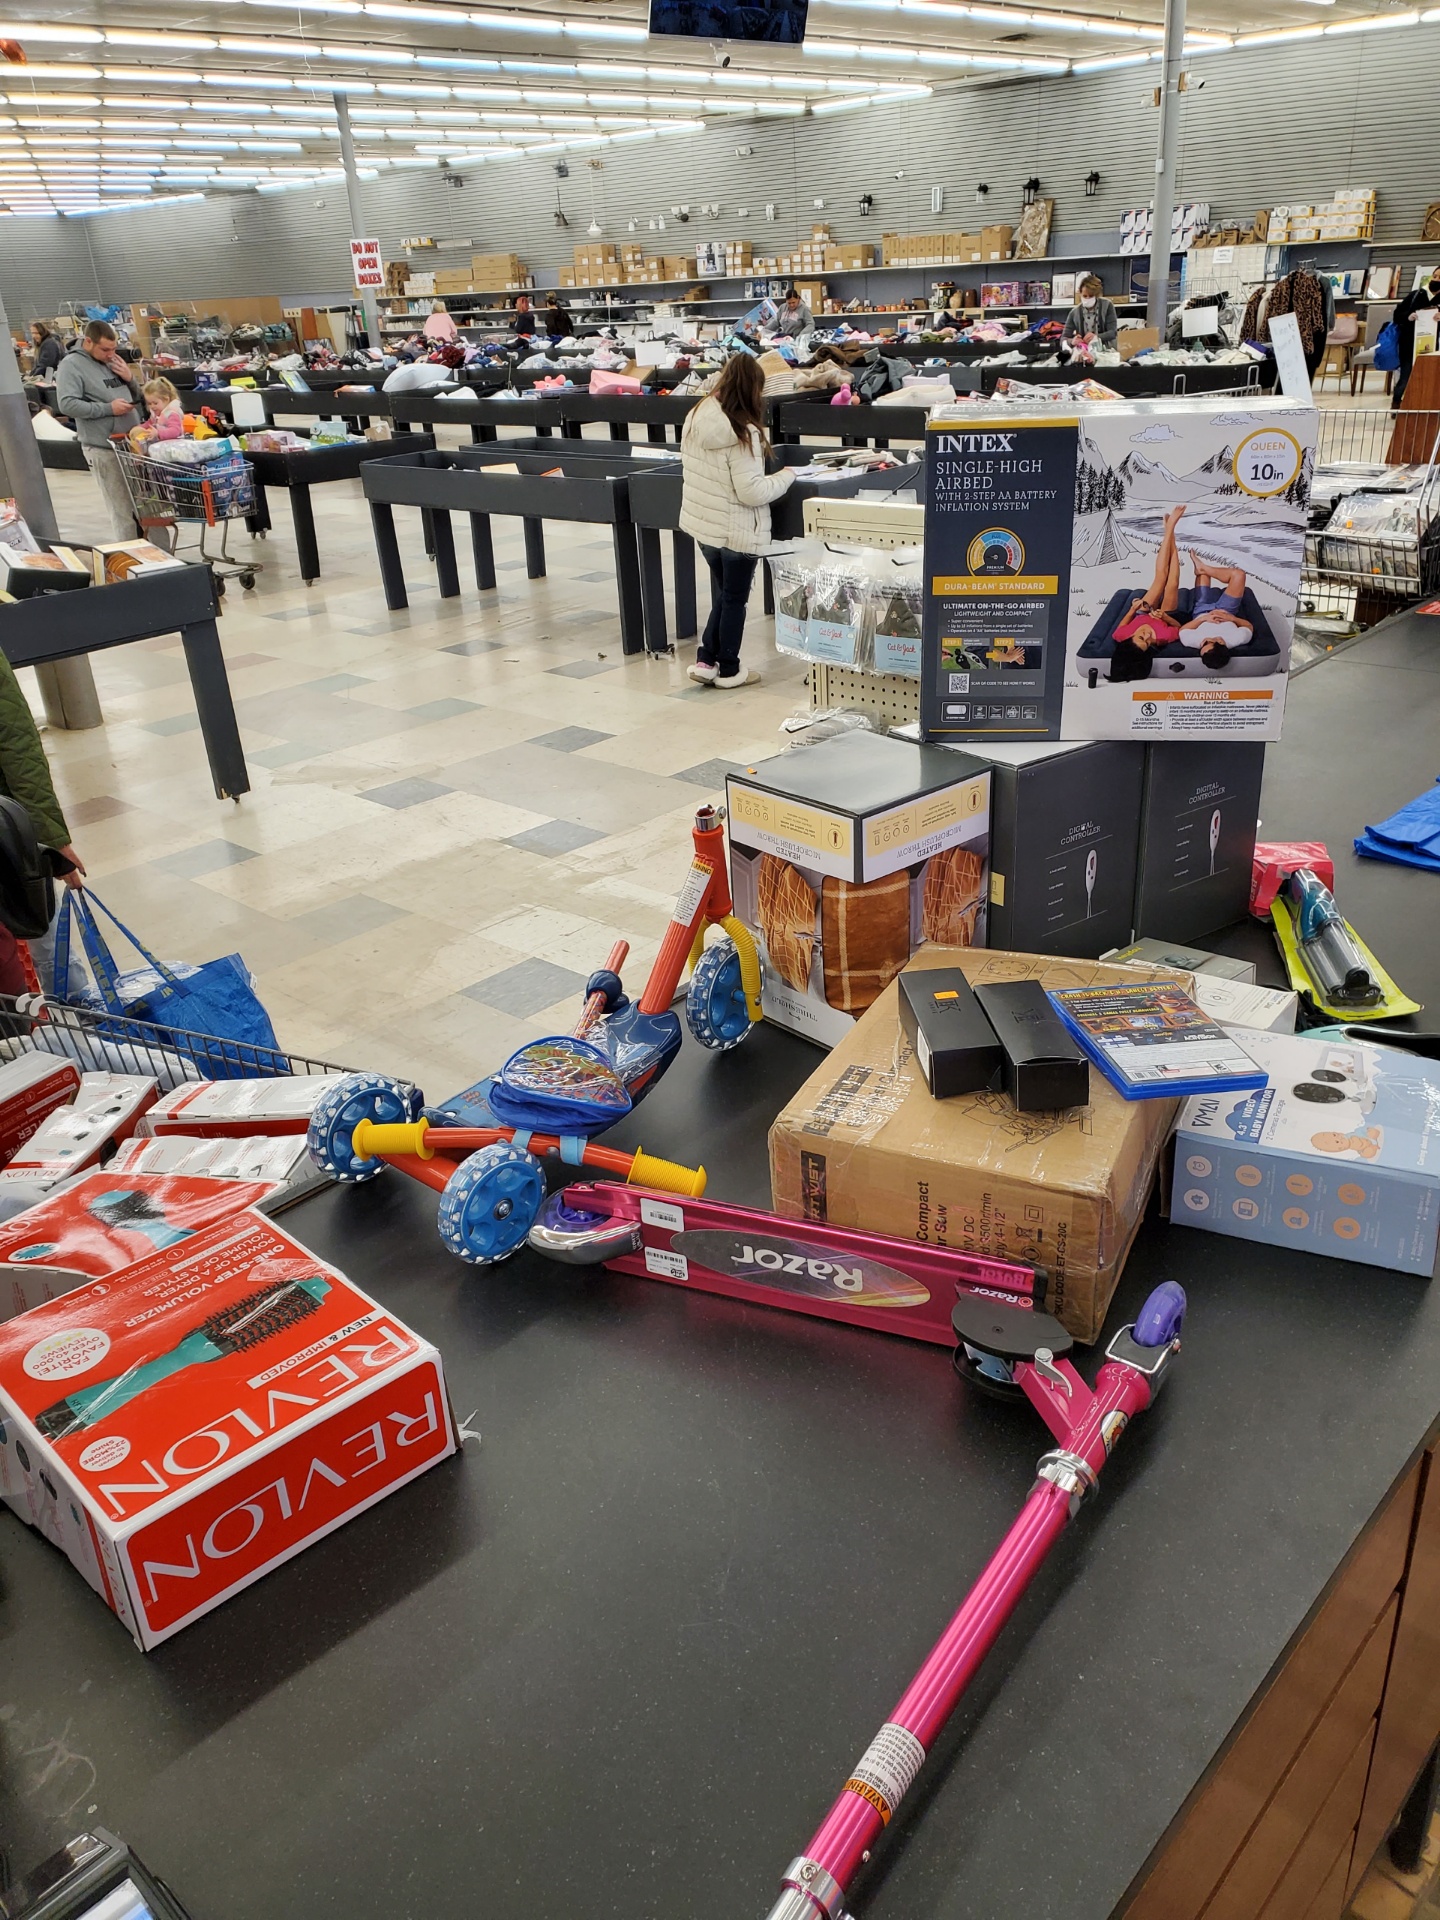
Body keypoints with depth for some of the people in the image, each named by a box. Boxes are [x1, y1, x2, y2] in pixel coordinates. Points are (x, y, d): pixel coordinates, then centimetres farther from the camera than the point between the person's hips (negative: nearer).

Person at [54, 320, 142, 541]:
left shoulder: (111, 361, 14)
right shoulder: (72, 365, -6)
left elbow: (137, 397, 23)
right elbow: (67, 405, -16)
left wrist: (130, 379, 2)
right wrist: (108, 408, -17)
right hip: (104, 449, -7)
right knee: (123, 511, -7)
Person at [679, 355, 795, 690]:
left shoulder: (695, 417, -1)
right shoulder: (743, 432, -22)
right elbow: (752, 492, -23)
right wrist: (786, 476, -9)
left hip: (702, 523, 7)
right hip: (736, 531, -6)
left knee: (722, 593, 21)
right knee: (734, 599, 10)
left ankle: (706, 660, 19)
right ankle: (728, 670, 20)